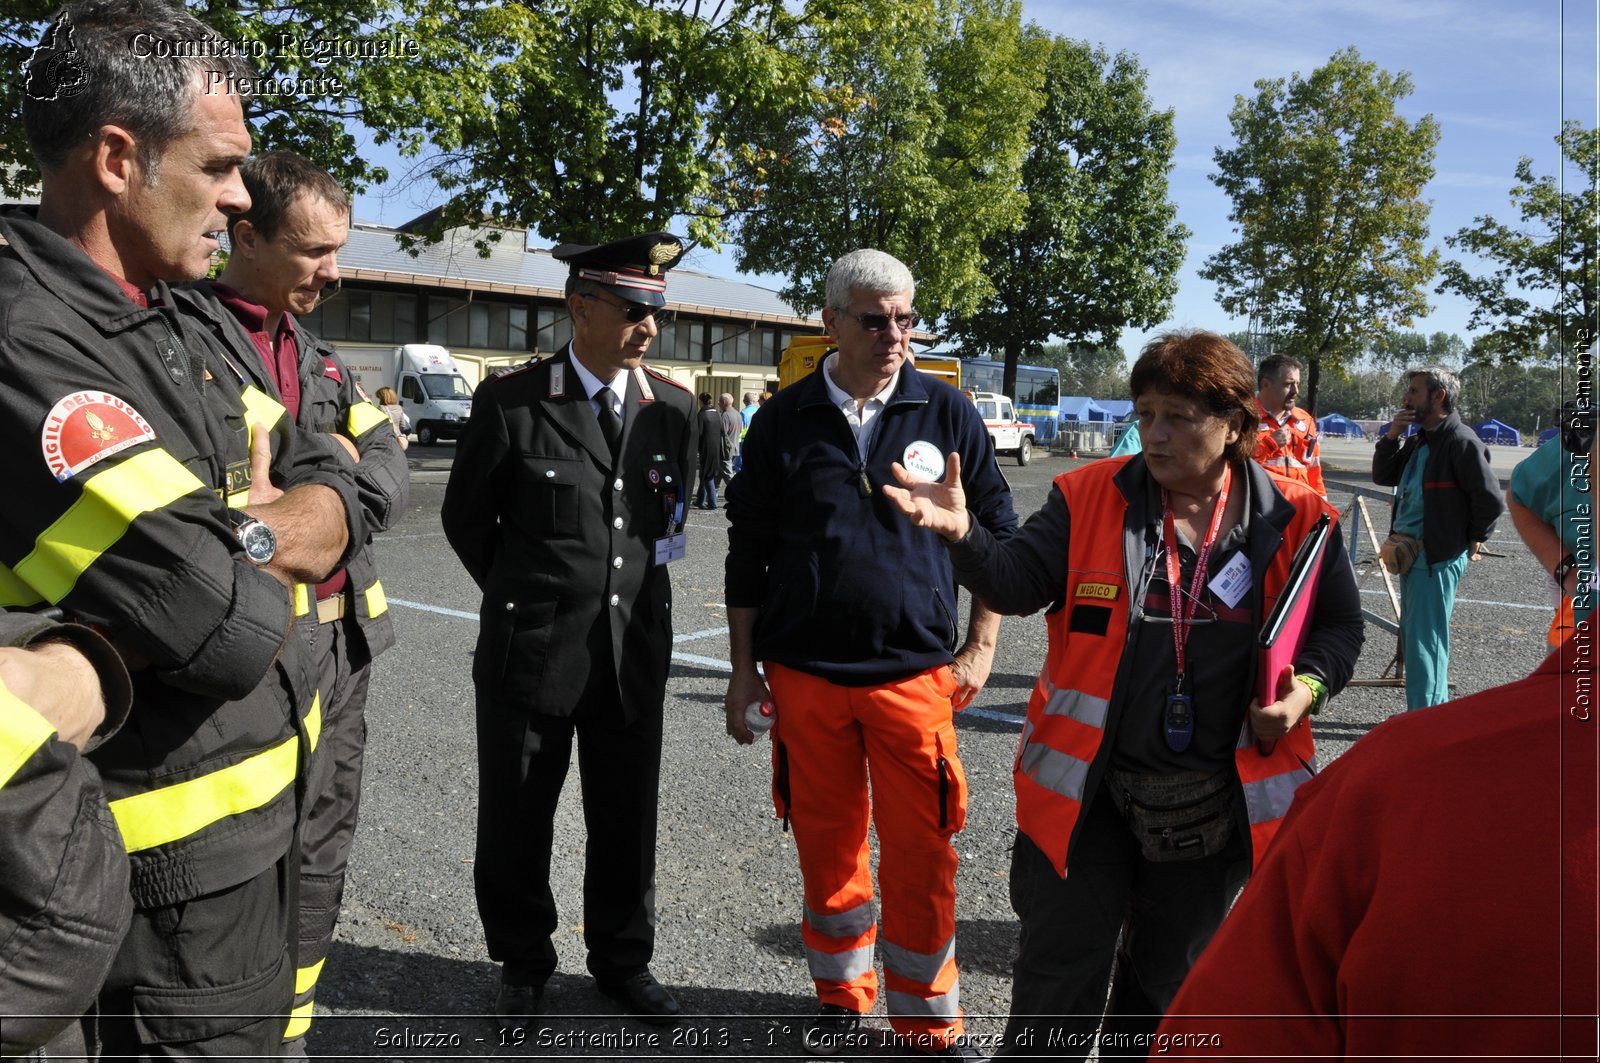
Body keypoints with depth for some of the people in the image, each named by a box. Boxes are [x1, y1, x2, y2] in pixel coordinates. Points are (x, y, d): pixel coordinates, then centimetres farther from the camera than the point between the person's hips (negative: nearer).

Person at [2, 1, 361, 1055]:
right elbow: (233, 628, -30)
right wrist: (269, 541, -7)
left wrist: (234, 536, -16)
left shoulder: (171, 324, 6)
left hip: (263, 807, 9)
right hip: (179, 867, -8)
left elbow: (340, 499, 5)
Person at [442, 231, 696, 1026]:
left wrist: (634, 589, 10)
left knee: (627, 821, 14)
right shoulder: (512, 403, -9)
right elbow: (466, 517, 3)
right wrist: (524, 596, 10)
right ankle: (524, 965, 34)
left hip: (635, 651, 3)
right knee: (515, 823, 12)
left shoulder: (673, 408, 1)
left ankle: (622, 960, 34)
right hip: (530, 652, -2)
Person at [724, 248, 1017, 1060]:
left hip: (916, 673, -1)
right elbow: (748, 552, 8)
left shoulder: (946, 413, 1)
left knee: (921, 853, 2)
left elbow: (999, 533, 8)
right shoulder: (784, 421, 2)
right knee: (827, 842, 11)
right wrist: (744, 669, 6)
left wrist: (979, 649, 3)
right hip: (805, 674, 1)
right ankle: (842, 996, 32)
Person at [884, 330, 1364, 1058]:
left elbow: (1338, 624, 9)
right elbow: (1018, 585, -14)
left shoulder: (1295, 519, -3)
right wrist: (963, 534, -33)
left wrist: (1309, 685, -11)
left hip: (1219, 799, 2)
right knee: (1059, 974, 9)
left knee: (1169, 978, 22)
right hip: (1091, 787, -1)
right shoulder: (1089, 496, -6)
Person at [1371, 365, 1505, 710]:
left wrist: (1473, 540, -6)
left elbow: (1491, 500, -19)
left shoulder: (1461, 441, -16)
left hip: (1439, 558, -10)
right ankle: (1437, 709, 30)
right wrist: (1391, 436, 3)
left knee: (1424, 642, -7)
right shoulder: (1417, 441, 13)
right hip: (1412, 554, 10)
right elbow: (1383, 476, 17)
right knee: (1411, 635, 17)